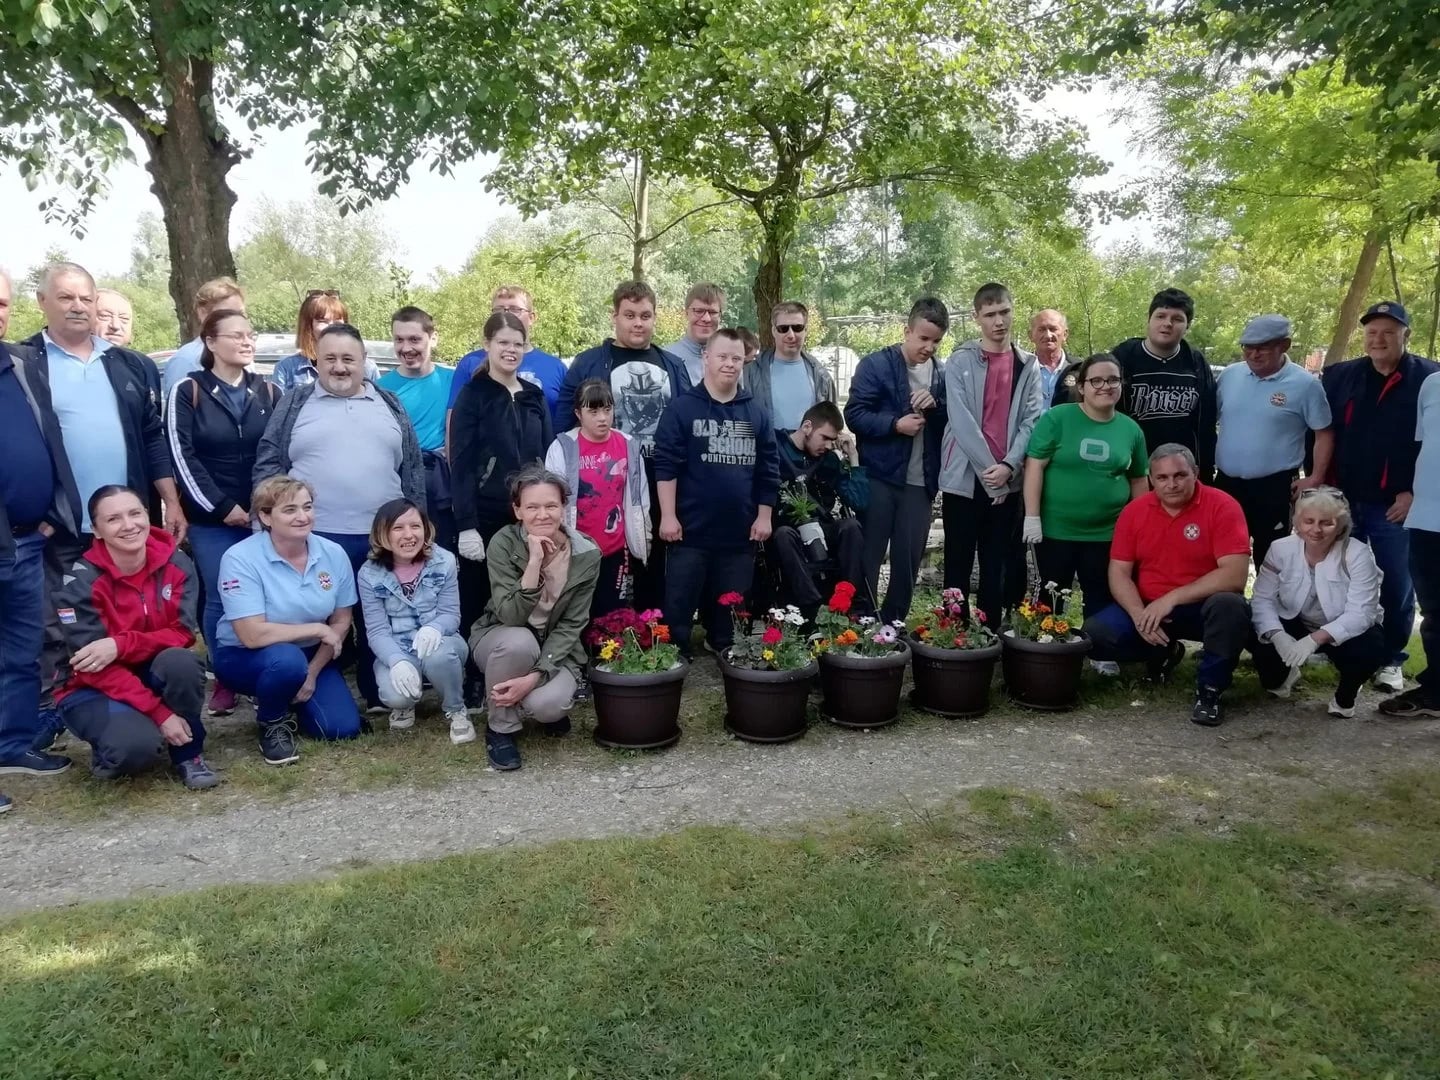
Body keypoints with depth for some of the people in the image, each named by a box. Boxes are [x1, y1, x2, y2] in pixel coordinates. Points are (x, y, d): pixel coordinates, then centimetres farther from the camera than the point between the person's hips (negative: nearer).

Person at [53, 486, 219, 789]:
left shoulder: (176, 564, -10)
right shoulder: (81, 582, -19)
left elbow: (182, 634, -13)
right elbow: (95, 666, -21)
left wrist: (121, 645, -31)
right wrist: (161, 714, -28)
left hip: (153, 674, 3)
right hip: (95, 688, -3)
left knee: (180, 661, -33)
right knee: (138, 744, -33)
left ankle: (188, 753, -8)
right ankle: (109, 752, 7)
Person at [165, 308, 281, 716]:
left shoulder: (269, 392, 10)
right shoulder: (187, 391, 1)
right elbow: (182, 456, -6)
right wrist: (221, 507, -10)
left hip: (263, 515, 2)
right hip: (210, 518, -2)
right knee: (220, 599, -1)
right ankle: (225, 679, 12)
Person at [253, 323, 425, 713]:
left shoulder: (389, 405, 12)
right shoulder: (295, 404, 6)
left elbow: (412, 468, 12)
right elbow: (267, 462, 5)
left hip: (382, 538, 2)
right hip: (315, 537, -2)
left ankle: (381, 697, 22)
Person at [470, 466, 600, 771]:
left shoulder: (587, 554, -15)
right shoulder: (503, 543, -19)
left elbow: (571, 626, -13)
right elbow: (510, 616, -27)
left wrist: (535, 676, -25)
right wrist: (534, 562, -37)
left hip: (555, 649, 1)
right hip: (501, 640, 0)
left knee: (547, 705, -31)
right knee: (519, 641, -36)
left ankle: (551, 706, 9)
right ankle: (500, 729, -11)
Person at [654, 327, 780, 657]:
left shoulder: (756, 413, 8)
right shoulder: (682, 408, -4)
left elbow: (768, 470, 10)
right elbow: (666, 465, -7)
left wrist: (764, 516, 5)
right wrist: (668, 516, -12)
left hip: (740, 532, 4)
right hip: (691, 530, -3)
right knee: (679, 605, 3)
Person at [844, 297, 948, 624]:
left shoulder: (943, 372, 9)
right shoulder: (875, 364, -4)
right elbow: (854, 415, -9)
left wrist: (936, 406, -10)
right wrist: (895, 423, -21)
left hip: (921, 482, 4)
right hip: (878, 477, -4)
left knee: (909, 561, 9)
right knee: (868, 558, 1)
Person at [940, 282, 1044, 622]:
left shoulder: (1028, 365, 9)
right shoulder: (960, 361, 0)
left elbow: (1032, 420, 1)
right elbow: (960, 421, -9)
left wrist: (1008, 466, -13)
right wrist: (990, 470, -14)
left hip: (1008, 482, 3)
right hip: (964, 478, -2)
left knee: (997, 566, 8)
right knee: (958, 564, 4)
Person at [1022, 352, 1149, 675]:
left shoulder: (1131, 429, 4)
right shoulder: (1057, 418, -8)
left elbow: (1139, 481, 13)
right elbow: (1035, 467, -9)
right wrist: (1032, 517, -13)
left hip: (1107, 532, 3)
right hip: (1056, 529, -3)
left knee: (1100, 597, 13)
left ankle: (1101, 652, 28)